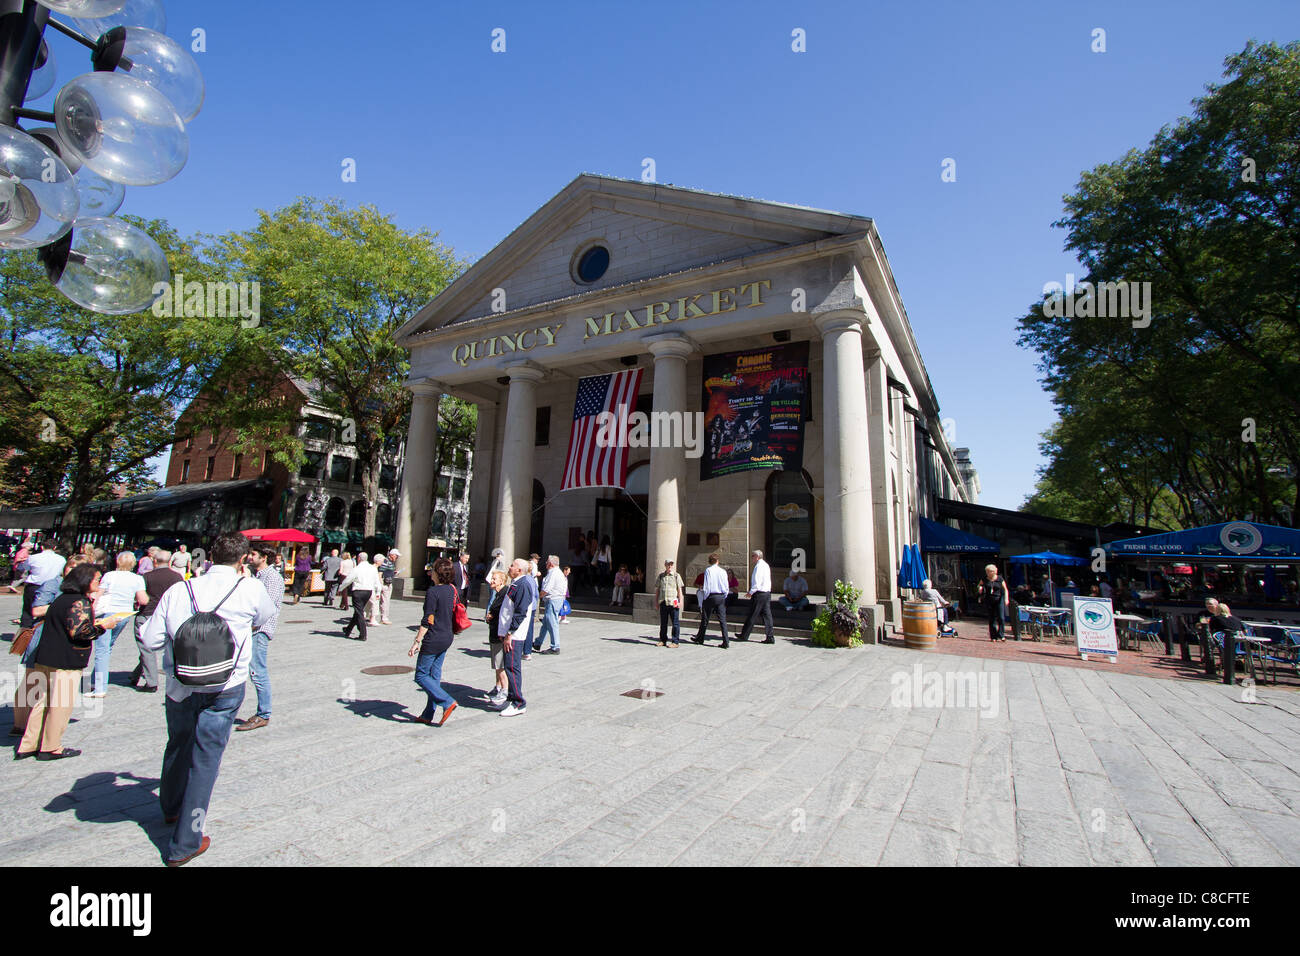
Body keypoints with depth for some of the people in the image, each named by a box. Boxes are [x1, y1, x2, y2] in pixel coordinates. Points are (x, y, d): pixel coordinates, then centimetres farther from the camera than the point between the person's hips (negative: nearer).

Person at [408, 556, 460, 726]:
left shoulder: (433, 591, -17)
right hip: (447, 638, 8)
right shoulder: (452, 590, 5)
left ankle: (447, 702, -4)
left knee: (421, 676, 4)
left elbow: (428, 620, -19)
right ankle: (428, 715, 21)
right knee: (435, 675, 15)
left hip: (433, 640, -8)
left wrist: (417, 642, -15)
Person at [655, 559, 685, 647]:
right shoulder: (661, 576, 11)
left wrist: (680, 601, -5)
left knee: (675, 623, -2)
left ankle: (675, 642, 5)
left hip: (673, 602, -3)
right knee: (663, 623, 10)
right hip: (663, 602, 3)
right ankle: (663, 641, 21)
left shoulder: (676, 576, 2)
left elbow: (680, 589, 1)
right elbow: (657, 589, 16)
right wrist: (656, 601, 12)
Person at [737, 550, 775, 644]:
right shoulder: (766, 565, 14)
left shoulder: (758, 566, -15)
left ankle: (744, 635, 12)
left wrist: (751, 592, -9)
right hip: (767, 593, 9)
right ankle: (770, 637, 6)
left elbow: (756, 582, -20)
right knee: (766, 615, 8)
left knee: (751, 615, 2)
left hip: (759, 594, -9)